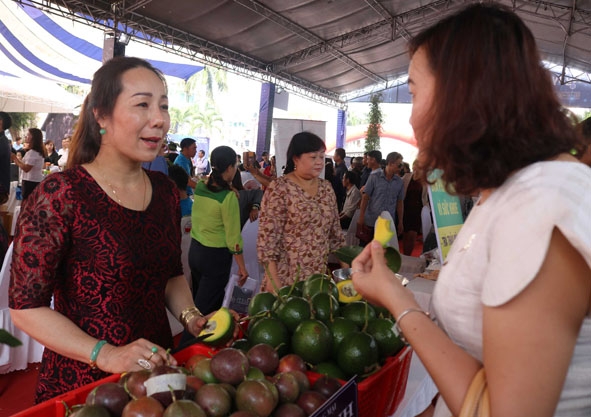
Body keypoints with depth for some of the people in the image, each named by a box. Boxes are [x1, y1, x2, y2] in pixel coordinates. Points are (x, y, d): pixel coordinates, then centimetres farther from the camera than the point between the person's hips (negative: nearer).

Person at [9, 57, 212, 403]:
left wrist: (191, 317, -5)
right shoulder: (59, 195, -17)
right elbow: (26, 306, -14)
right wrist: (105, 355, -23)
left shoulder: (165, 191, -1)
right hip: (81, 380, -5)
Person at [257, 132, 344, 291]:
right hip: (287, 277, -5)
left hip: (320, 275, 6)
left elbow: (335, 230, 13)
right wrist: (273, 279, -18)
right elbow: (268, 237, -14)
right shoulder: (279, 188, -11)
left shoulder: (326, 187, 7)